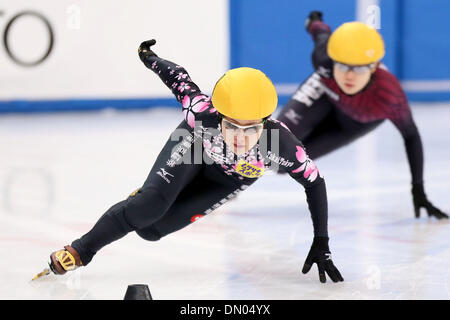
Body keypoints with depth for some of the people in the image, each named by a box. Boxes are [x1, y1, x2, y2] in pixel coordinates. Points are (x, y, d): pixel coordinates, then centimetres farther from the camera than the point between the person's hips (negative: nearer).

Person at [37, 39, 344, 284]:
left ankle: (144, 201, 28)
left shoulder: (281, 143, -43)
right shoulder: (202, 113, -41)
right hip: (194, 146, -1)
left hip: (229, 179, 1)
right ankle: (81, 251, -3)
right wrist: (149, 56, 1)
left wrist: (321, 244, -27)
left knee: (150, 228, -8)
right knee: (150, 206, -25)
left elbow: (315, 182, -27)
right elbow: (179, 78, -20)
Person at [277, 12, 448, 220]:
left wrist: (418, 191, -29)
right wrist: (314, 22, 10)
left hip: (359, 120, -1)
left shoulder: (389, 95, -47)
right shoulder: (324, 58, -42)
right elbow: (323, 34, -17)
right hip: (326, 92, 1)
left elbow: (410, 136, -30)